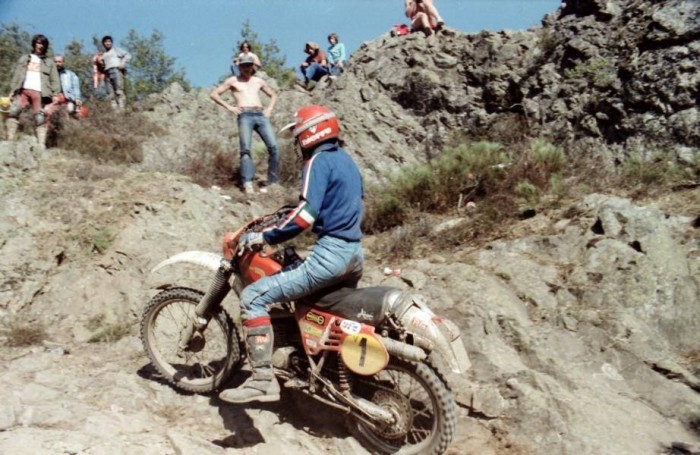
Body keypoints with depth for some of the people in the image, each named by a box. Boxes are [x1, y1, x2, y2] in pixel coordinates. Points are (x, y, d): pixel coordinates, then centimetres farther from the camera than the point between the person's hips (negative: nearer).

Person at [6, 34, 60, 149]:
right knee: (13, 111, -15)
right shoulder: (24, 59, 23)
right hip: (23, 90, 1)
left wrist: (55, 94, -5)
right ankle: (10, 140, -14)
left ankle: (41, 145, -13)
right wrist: (12, 90, 4)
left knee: (40, 118, -8)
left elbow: (54, 80, 9)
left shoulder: (49, 62, 19)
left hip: (39, 92, -1)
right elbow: (17, 75, 16)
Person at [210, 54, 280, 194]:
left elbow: (273, 95, 36)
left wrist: (269, 109, 17)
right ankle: (248, 184, -27)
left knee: (273, 147, -13)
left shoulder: (259, 81, 24)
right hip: (245, 116, -3)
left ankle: (272, 182, -7)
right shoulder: (233, 81, 16)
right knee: (245, 149, -20)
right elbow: (214, 94, 14)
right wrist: (229, 107, 3)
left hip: (261, 115, 3)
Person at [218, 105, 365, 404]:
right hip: (355, 253, 10)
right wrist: (292, 212, 33)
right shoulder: (345, 159, 17)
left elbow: (305, 216, -22)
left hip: (331, 252, -10)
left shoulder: (318, 161, -10)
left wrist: (262, 237, -15)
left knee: (254, 297, -10)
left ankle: (263, 380, -13)